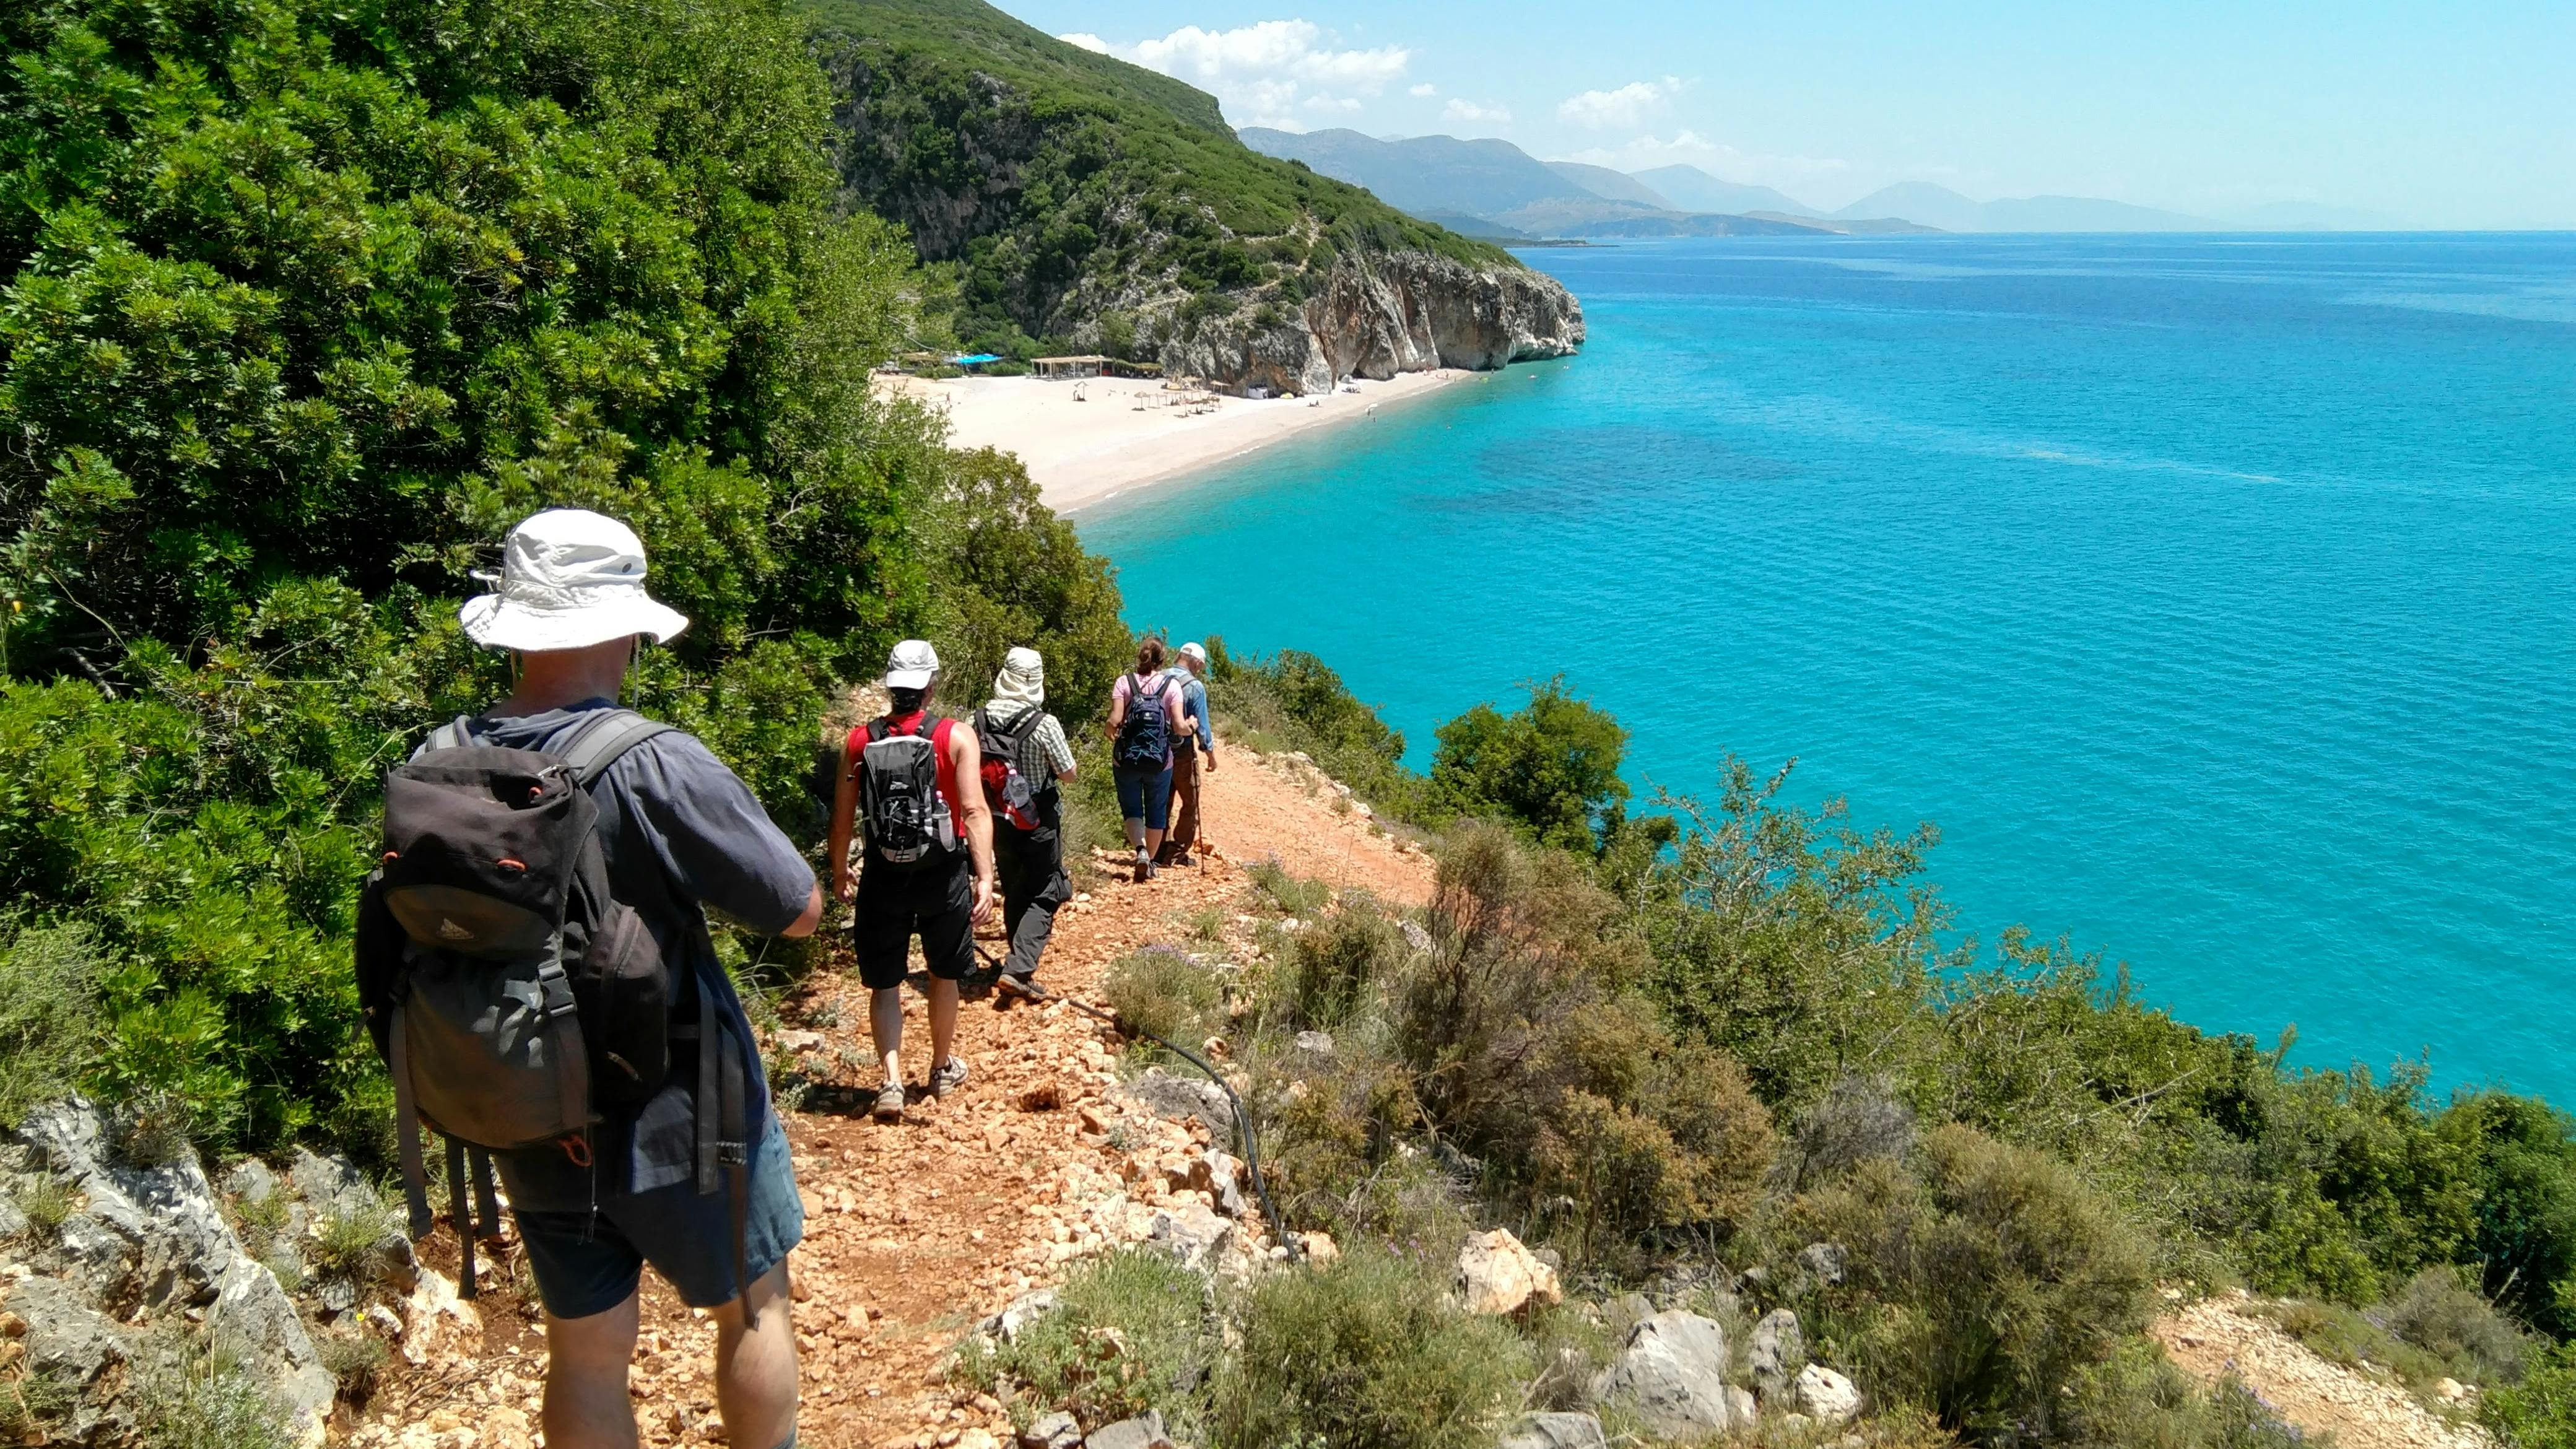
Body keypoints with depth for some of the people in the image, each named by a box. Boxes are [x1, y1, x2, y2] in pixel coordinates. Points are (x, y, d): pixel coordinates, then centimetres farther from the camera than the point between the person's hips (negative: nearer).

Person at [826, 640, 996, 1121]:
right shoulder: (955, 737, -8)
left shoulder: (859, 741, -1)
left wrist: (839, 872, 16)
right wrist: (985, 876, -16)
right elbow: (974, 811, -16)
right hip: (943, 874, 0)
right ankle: (943, 1069, 34)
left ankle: (892, 1082, -2)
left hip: (883, 877, 1)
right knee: (944, 975, 19)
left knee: (885, 984, 10)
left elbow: (843, 816, 3)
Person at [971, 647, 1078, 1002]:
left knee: (1013, 893, 19)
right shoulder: (1044, 724, -19)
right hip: (1038, 825, -5)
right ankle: (1018, 970, -9)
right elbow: (1069, 773, -11)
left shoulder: (980, 720, -6)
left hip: (998, 822, 5)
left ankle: (1021, 961, 29)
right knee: (1043, 896, 4)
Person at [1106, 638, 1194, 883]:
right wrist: (1190, 725, 8)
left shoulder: (1124, 682, -5)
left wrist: (1110, 732, 7)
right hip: (1160, 762, 0)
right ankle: (1150, 862, 26)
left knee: (1132, 810, 11)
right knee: (1156, 813, 16)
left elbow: (1115, 720, -14)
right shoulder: (1171, 685, -5)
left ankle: (1141, 851, -13)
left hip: (1125, 760, 0)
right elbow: (1179, 726, -13)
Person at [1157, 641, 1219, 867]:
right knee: (1190, 804, 8)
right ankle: (1177, 854, 6)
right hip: (1183, 754, -5)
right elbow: (1202, 724, -11)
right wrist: (1210, 753, 1)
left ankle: (1160, 850, 18)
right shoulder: (1195, 686, -14)